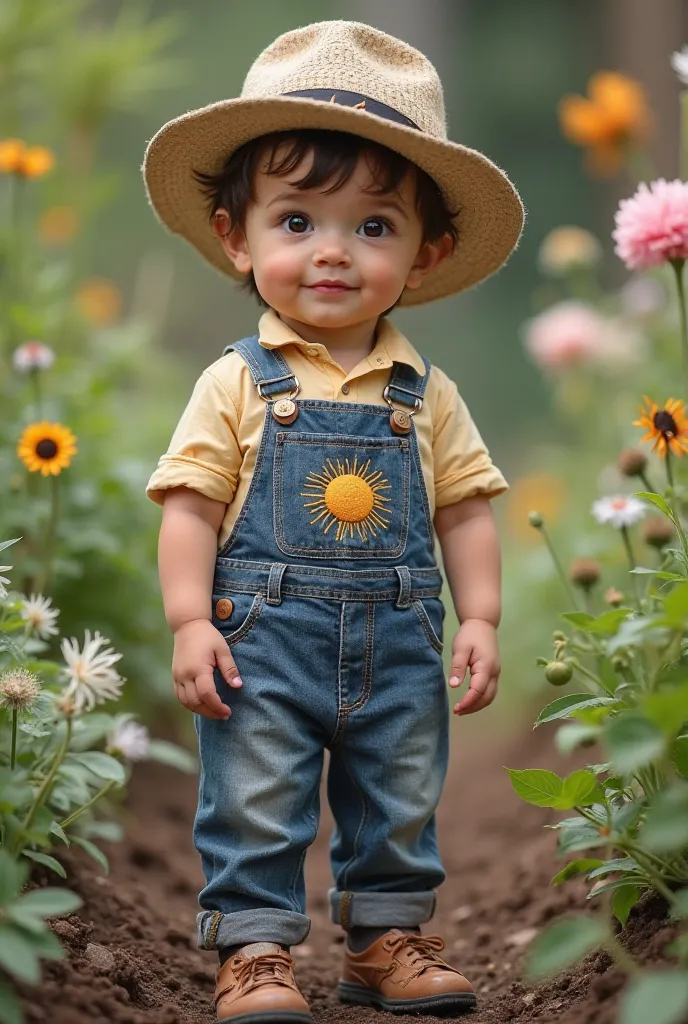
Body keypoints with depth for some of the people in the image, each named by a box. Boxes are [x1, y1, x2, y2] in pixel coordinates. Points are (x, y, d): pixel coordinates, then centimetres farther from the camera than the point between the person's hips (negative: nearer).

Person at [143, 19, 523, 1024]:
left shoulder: (426, 393, 3)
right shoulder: (237, 384, -5)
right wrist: (190, 621, -13)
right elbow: (191, 504, -6)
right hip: (264, 641, -3)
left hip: (398, 647, 3)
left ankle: (387, 939, 32)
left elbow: (465, 509, 7)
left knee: (401, 808, 15)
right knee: (255, 808, 2)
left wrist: (480, 619, 0)